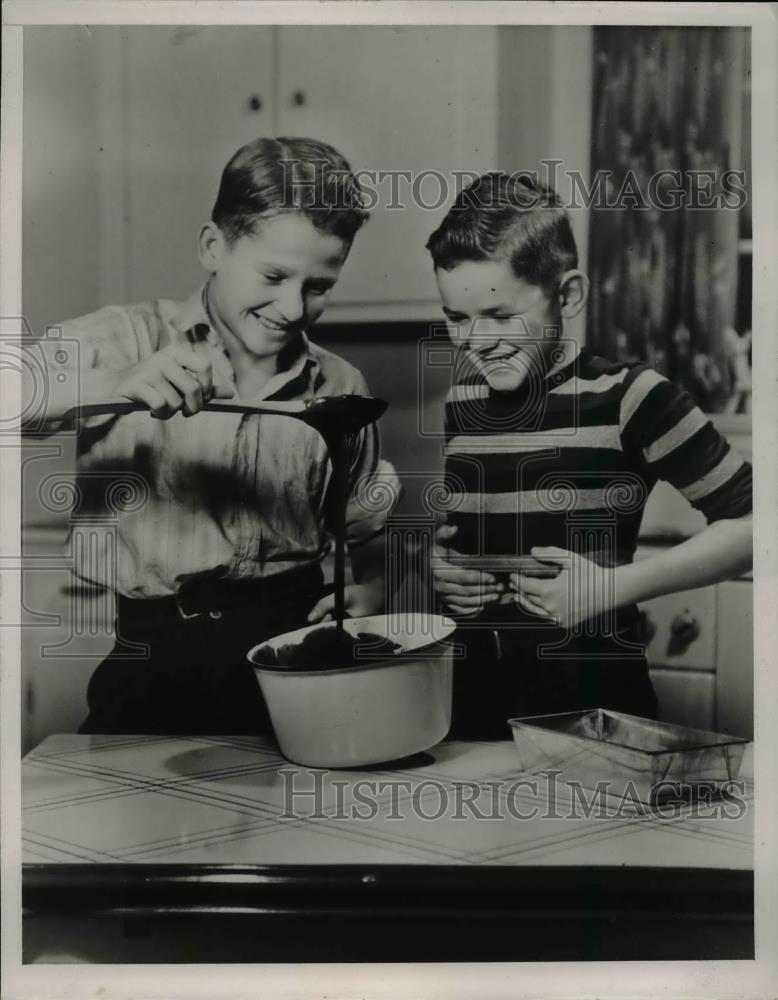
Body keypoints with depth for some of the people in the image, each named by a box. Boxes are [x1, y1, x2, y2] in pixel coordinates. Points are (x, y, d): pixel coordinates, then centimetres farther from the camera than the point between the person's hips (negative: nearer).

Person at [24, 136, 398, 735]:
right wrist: (117, 385, -28)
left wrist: (367, 593, 0)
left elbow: (368, 535, 20)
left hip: (300, 637, 3)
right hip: (158, 647, -3)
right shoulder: (125, 343, 1)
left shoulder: (339, 390, 11)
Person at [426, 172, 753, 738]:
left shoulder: (626, 399, -11)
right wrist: (430, 565, 0)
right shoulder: (454, 404, 5)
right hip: (472, 693, 4)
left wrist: (615, 585, -15)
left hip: (592, 701, -4)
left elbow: (747, 522, -10)